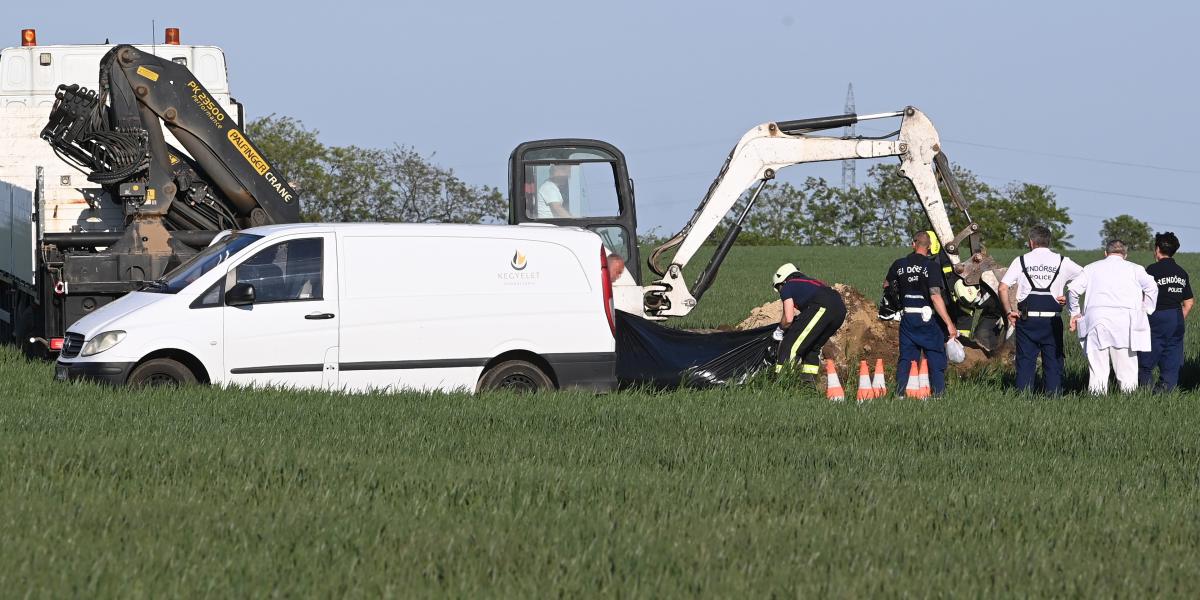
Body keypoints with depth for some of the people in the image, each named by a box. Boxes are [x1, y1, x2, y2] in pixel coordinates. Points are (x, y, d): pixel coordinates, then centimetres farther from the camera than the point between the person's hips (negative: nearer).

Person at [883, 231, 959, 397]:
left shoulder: (899, 265, 3)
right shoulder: (931, 266, -12)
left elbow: (886, 286, 18)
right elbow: (936, 296, -20)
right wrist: (949, 324, -19)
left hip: (907, 318, 4)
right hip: (927, 318, -4)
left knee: (905, 358, 11)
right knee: (936, 359, 6)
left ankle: (900, 394, 4)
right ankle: (938, 394, 2)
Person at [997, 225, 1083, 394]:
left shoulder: (1021, 260, 4)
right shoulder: (1062, 261, 5)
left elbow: (1003, 288, -1)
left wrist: (1009, 312, 6)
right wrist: (1069, 296, 9)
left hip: (1027, 318, 0)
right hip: (1052, 319, 0)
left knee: (1025, 362, 3)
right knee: (1053, 361, 5)